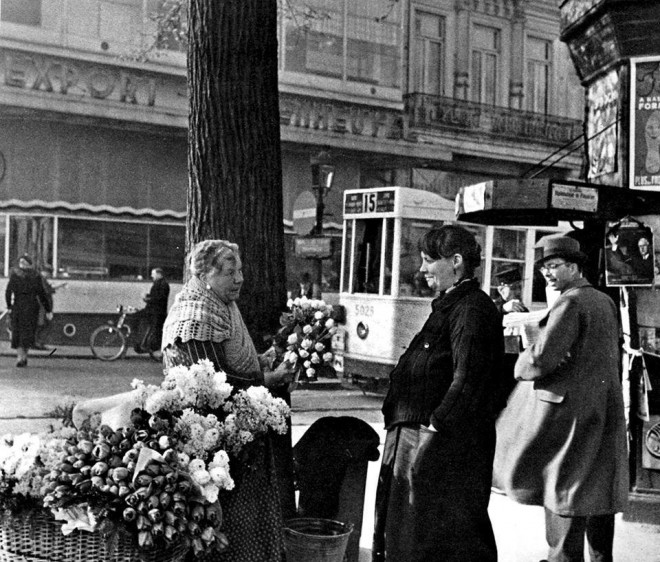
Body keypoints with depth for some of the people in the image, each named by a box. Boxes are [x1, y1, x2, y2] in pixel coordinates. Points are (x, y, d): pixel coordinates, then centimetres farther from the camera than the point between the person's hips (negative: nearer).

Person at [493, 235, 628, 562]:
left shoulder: (570, 302, -14)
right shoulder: (605, 302, 12)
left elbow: (543, 357, -22)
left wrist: (521, 366, -2)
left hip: (571, 409, -8)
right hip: (606, 411, 8)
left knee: (566, 495, -1)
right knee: (599, 494, 14)